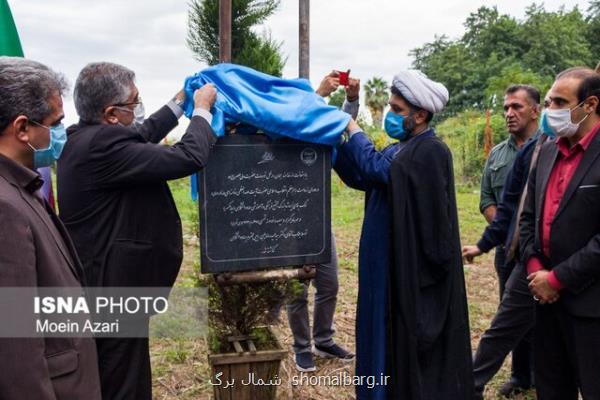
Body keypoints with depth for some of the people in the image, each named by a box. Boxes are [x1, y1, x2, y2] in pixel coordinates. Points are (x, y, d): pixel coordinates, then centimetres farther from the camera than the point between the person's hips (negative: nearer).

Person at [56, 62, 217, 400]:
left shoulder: (84, 137, 6)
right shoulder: (103, 144, -25)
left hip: (99, 280, 10)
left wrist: (181, 101, 24)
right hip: (112, 288, -10)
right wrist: (202, 108, -8)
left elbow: (142, 137, 22)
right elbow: (189, 157, -25)